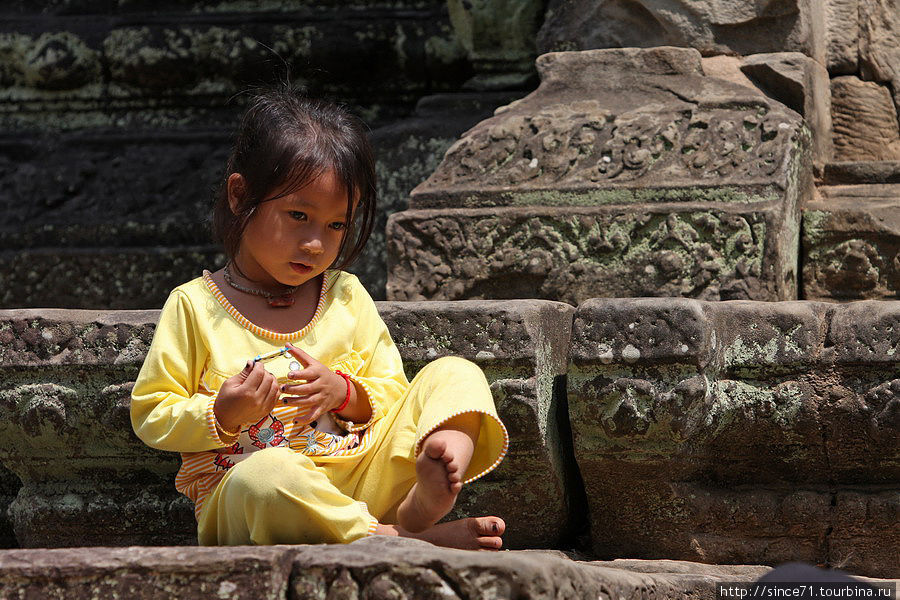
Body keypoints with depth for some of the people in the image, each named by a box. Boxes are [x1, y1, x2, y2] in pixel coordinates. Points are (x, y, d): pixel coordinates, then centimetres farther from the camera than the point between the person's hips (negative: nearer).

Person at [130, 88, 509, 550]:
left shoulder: (346, 296, 14)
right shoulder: (194, 307, 4)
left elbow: (392, 396, 17)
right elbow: (149, 414, 4)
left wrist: (345, 394, -6)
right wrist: (221, 416, -16)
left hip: (359, 483, 5)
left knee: (455, 373, -7)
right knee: (263, 475, -42)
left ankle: (422, 504, -38)